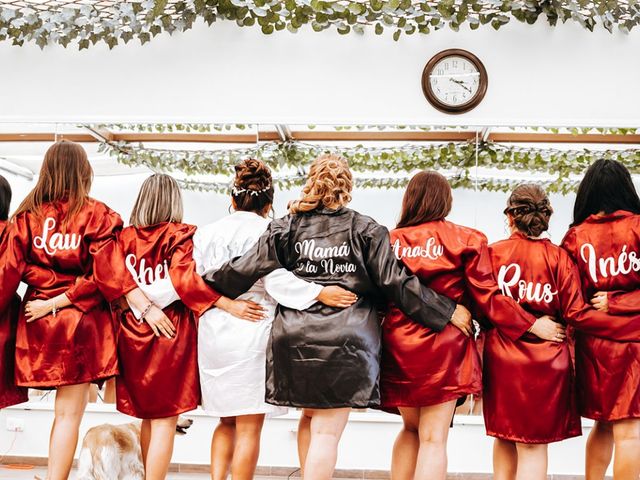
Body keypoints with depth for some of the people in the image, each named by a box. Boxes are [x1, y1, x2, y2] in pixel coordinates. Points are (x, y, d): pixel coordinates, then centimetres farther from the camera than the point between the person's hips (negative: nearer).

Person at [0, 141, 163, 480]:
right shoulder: (96, 214, -5)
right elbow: (109, 271, -12)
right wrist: (147, 307, -12)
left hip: (36, 323, 4)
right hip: (81, 322, -4)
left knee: (68, 408, 18)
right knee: (68, 413, 0)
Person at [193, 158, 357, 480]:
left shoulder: (206, 233, 10)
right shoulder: (268, 231, -6)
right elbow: (277, 281, -19)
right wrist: (320, 293, -21)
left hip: (211, 333, 5)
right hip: (252, 332, -5)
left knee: (226, 422, 19)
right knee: (249, 427, 3)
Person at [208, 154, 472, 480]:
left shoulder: (286, 227, 6)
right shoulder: (366, 231, 1)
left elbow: (245, 270, 4)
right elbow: (396, 282, -3)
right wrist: (449, 312, 4)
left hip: (295, 339, 3)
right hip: (346, 340, -3)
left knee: (310, 416, 22)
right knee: (327, 431, 0)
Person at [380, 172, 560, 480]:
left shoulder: (390, 240, 4)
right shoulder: (465, 239, -2)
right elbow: (487, 296, -5)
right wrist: (532, 325, 3)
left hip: (397, 344, 3)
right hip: (444, 346, -3)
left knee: (411, 429, 20)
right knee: (433, 438, 0)